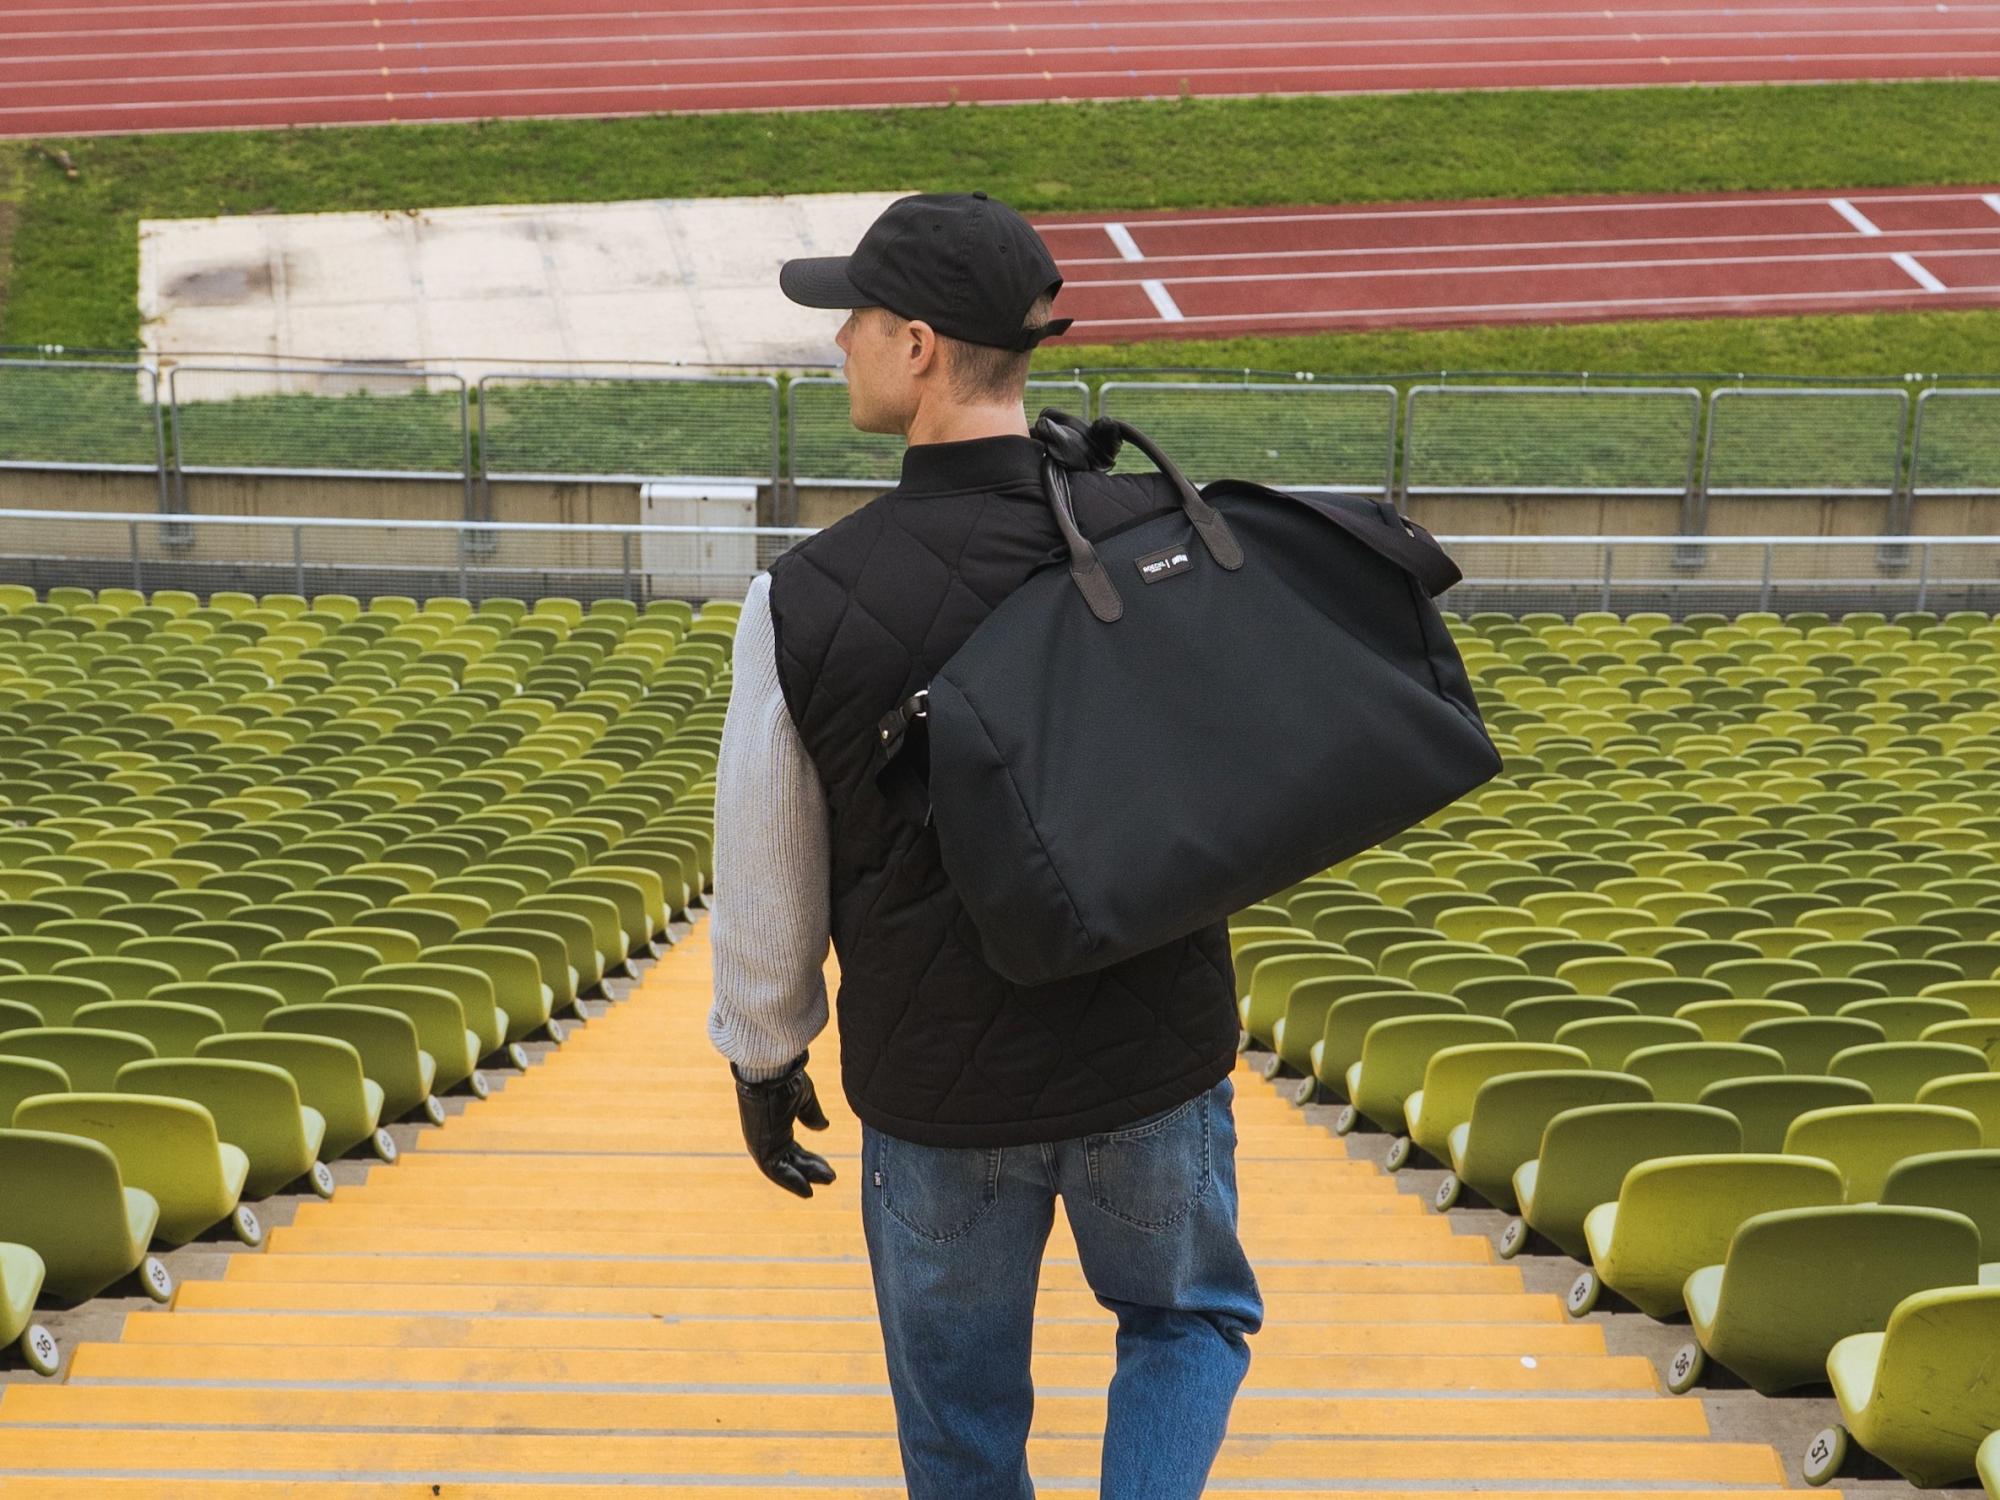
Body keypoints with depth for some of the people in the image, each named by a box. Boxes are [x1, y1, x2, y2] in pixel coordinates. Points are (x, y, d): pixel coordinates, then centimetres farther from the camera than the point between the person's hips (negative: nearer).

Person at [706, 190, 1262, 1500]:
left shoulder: (806, 601, -17)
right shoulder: (1166, 538, -14)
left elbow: (769, 880, -6)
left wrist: (763, 1060, 10)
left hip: (940, 1088, 0)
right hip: (1158, 1058, 1)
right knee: (1189, 1315, 28)